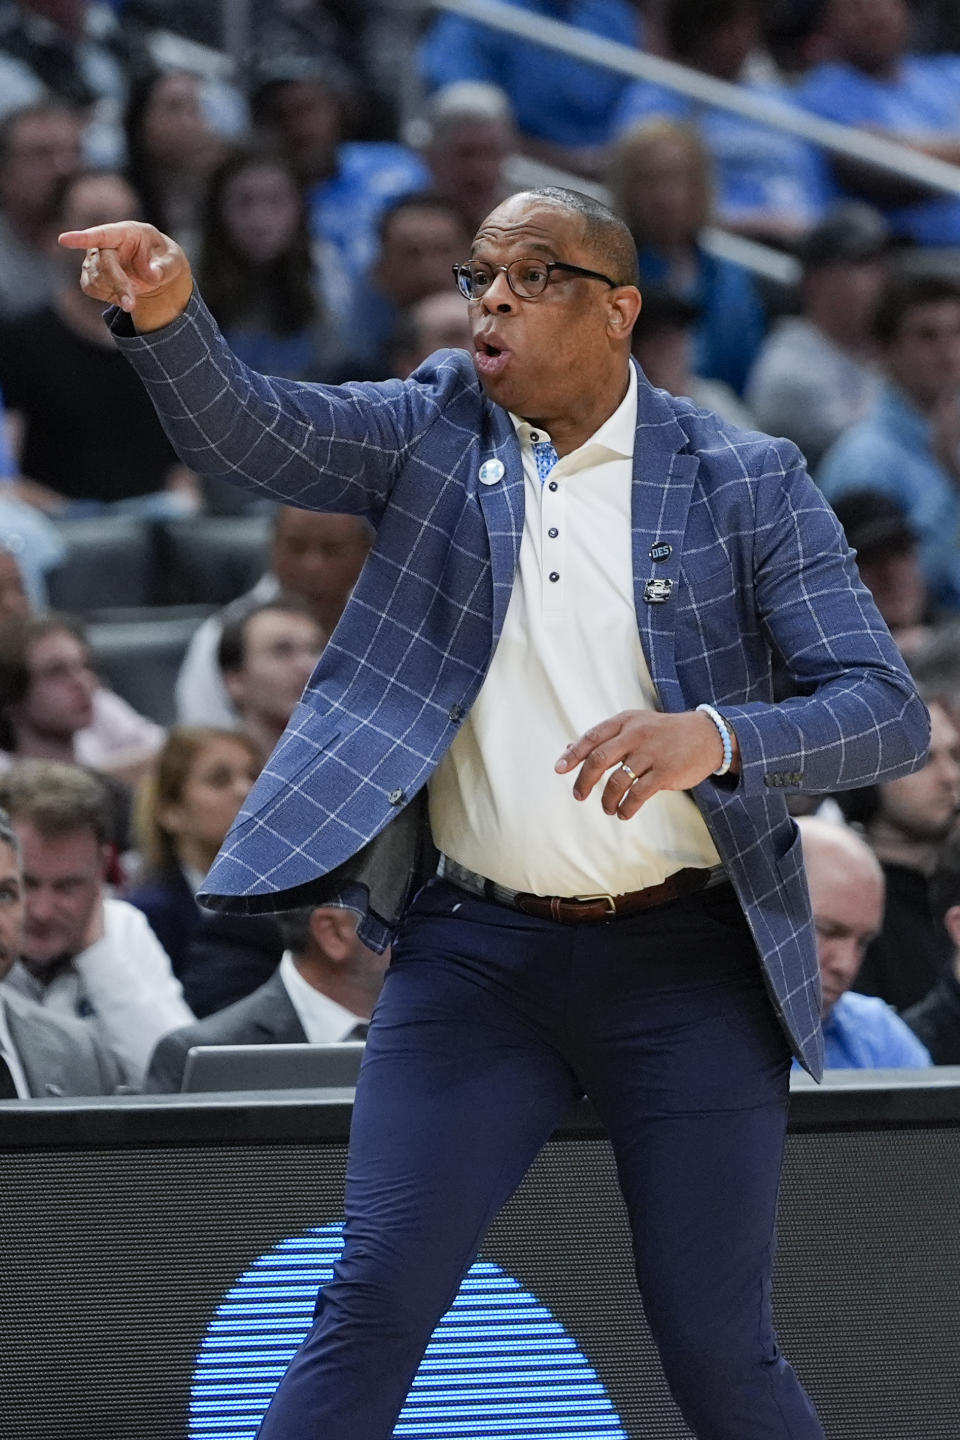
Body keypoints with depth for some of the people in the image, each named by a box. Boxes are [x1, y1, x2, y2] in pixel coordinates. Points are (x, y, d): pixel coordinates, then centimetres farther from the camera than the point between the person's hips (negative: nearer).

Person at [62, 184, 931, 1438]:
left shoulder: (745, 487, -1)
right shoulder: (437, 430, 5)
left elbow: (889, 712, -8)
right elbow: (253, 429, -11)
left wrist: (715, 735, -28)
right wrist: (164, 316, -33)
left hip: (686, 960, -1)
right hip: (476, 955, 1)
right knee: (371, 1309, -7)